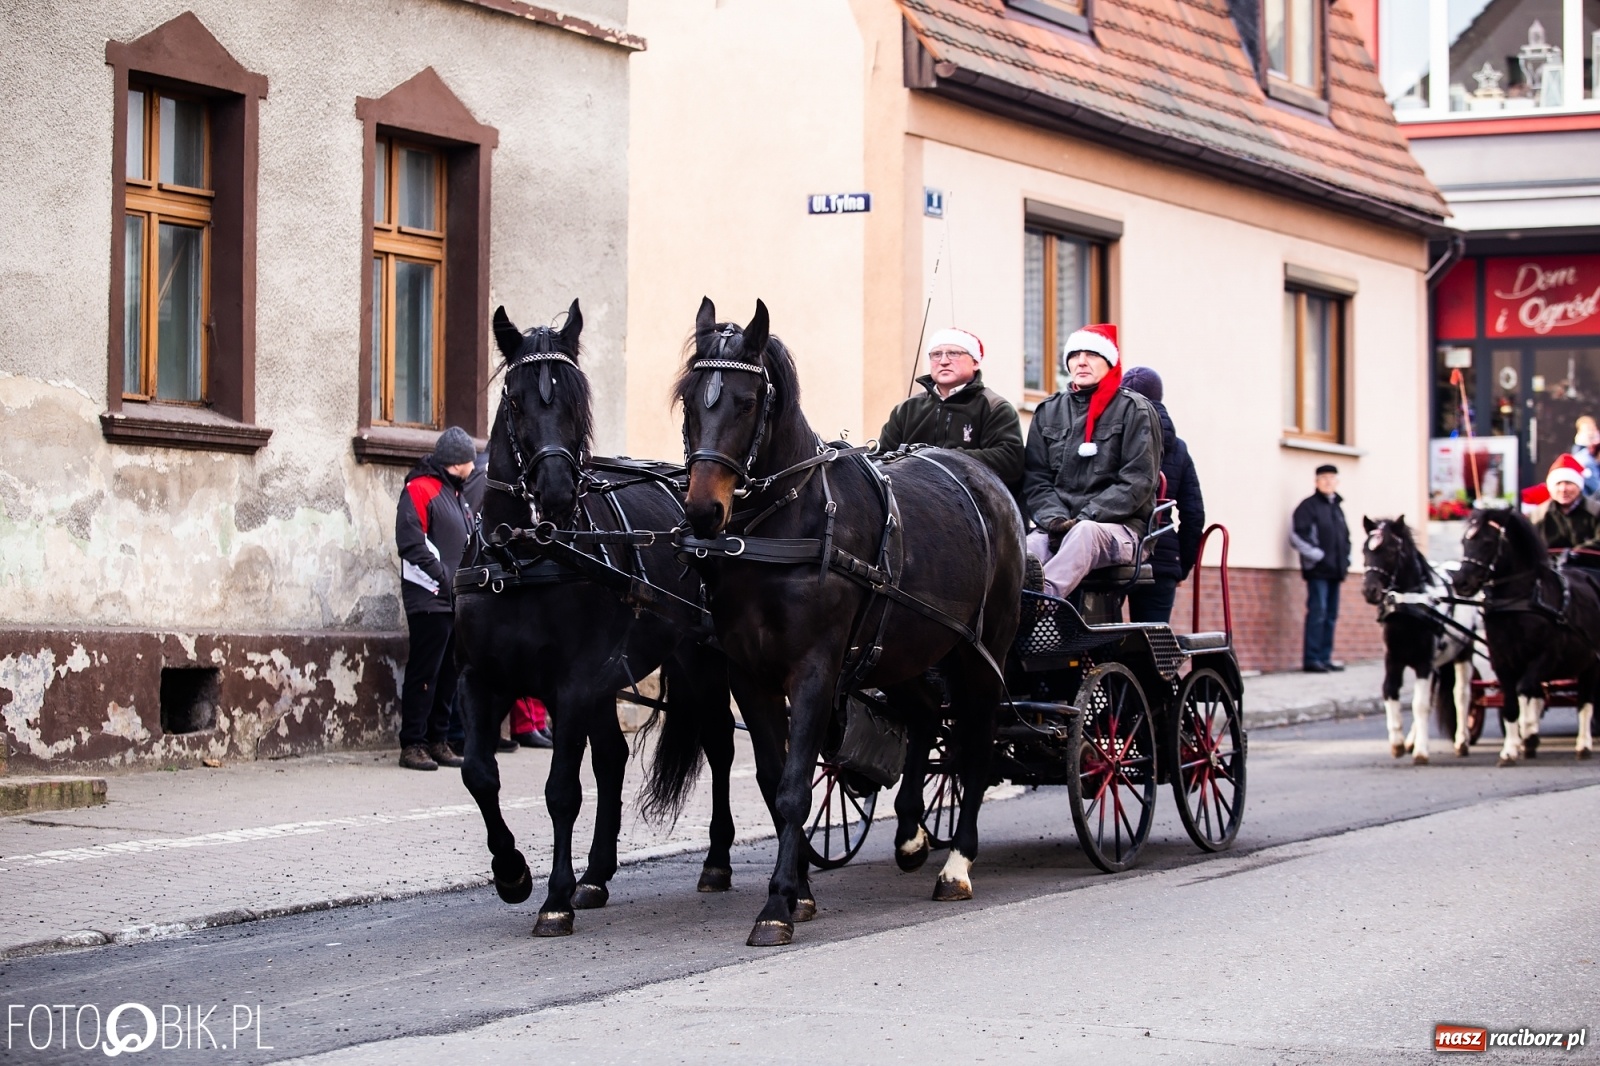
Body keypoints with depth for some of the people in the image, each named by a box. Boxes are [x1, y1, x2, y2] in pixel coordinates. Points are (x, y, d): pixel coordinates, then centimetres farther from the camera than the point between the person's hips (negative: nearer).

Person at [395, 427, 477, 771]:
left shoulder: (457, 493, 21)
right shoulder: (420, 490, -8)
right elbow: (411, 543, -18)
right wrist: (444, 576, -20)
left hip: (457, 600, 9)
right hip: (429, 599, -9)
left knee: (449, 674, 10)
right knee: (424, 673, -8)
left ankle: (437, 740, 17)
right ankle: (412, 745, -5)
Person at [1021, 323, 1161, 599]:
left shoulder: (1134, 410, 7)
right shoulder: (1049, 411, 20)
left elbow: (1138, 481, -3)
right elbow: (1035, 478, 13)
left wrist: (1087, 517, -14)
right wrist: (1055, 518, -9)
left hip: (1118, 527, -3)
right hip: (1056, 527, 3)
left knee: (1085, 533, -39)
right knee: (1029, 546, -32)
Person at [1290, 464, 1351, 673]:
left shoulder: (1337, 507, 20)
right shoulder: (1309, 506, -4)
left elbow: (1345, 536, 27)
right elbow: (1298, 536, -13)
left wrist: (1346, 559, 13)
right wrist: (1317, 556, -15)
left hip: (1335, 570, 8)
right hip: (1318, 570, -8)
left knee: (1331, 615, 9)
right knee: (1317, 613, -12)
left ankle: (1325, 657, 13)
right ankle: (1311, 659, -12)